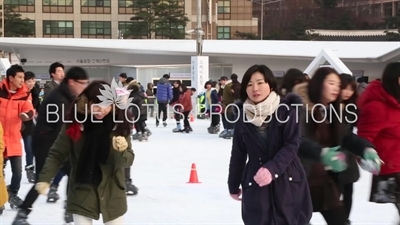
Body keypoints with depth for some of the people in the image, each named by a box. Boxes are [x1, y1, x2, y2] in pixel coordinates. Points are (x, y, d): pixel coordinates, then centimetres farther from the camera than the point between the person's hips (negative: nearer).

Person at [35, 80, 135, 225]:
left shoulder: (119, 125, -10)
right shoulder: (75, 123, -11)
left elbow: (128, 160, -10)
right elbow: (57, 154, -5)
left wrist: (121, 152, -32)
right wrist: (45, 178, -17)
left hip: (112, 193, 1)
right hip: (82, 192, -1)